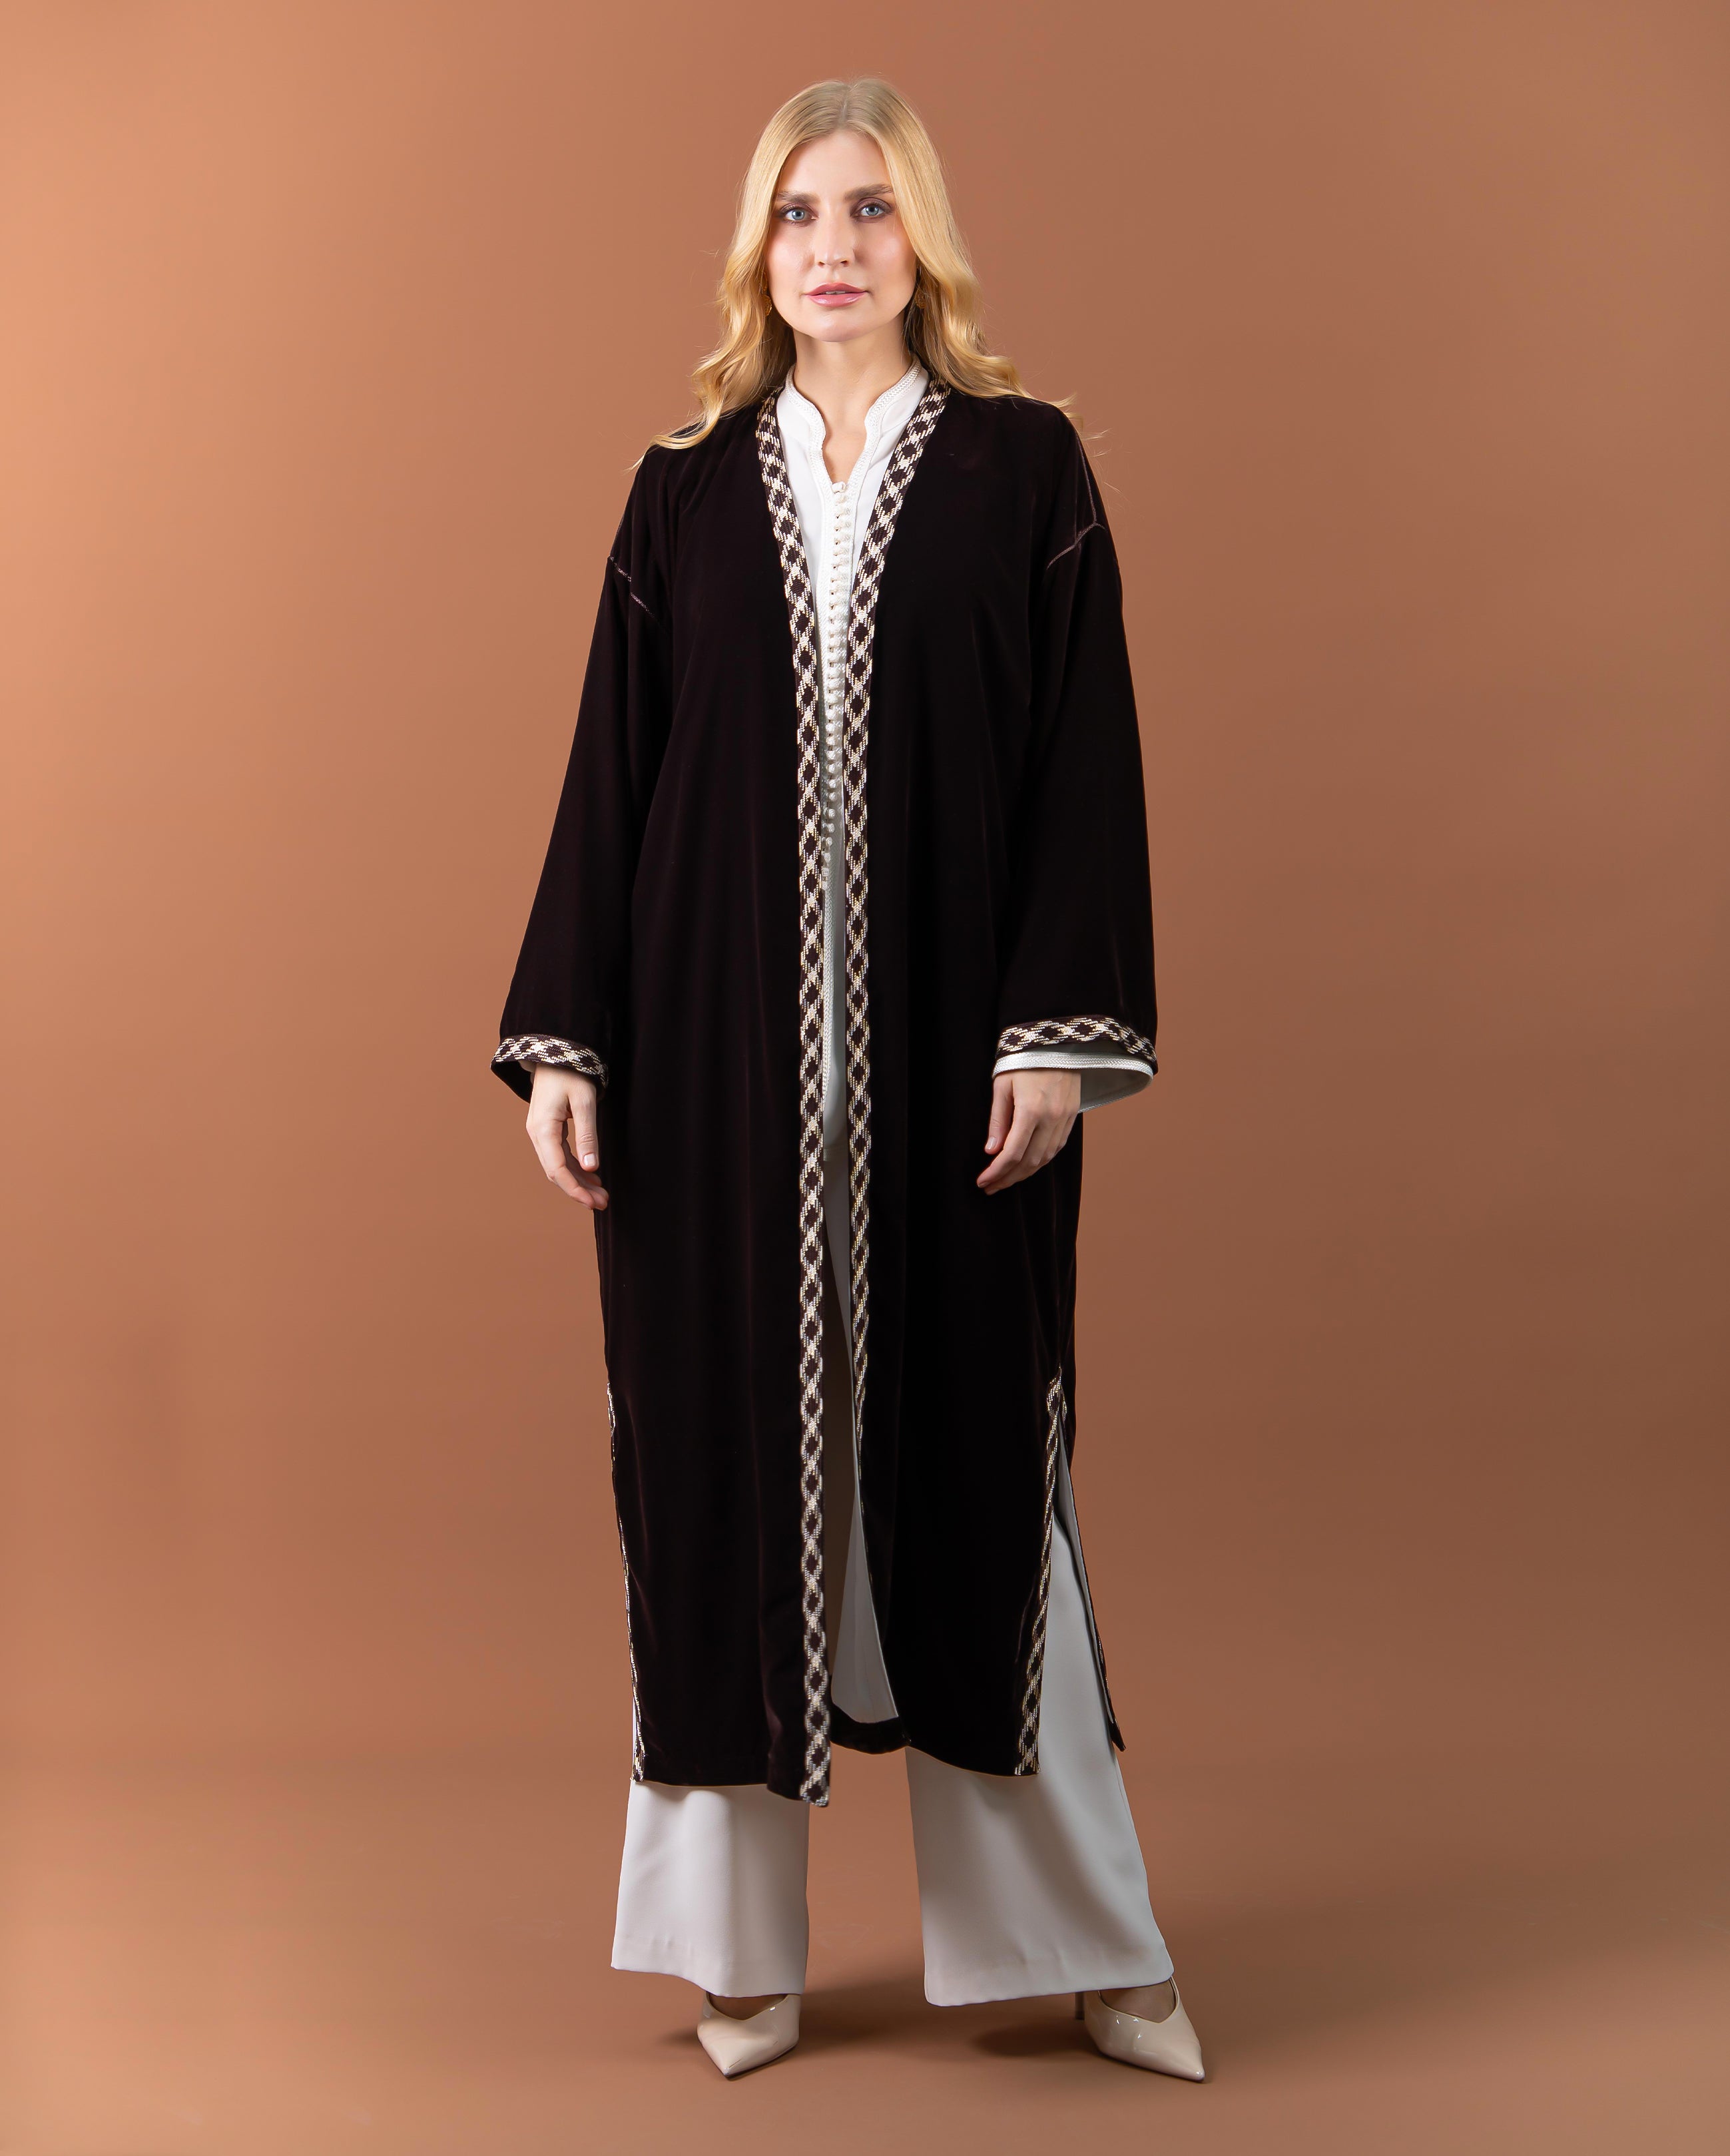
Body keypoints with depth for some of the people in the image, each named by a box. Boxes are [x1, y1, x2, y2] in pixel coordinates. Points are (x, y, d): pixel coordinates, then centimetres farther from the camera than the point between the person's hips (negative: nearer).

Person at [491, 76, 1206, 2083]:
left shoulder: (1023, 467, 4)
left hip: (946, 1048, -1)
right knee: (725, 1444, 4)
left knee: (969, 1446, 4)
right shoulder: (685, 489, 9)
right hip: (719, 1044, 2)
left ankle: (1071, 1928, 18)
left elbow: (1085, 762, -2)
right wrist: (561, 1037, 0)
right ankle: (739, 1936, 18)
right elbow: (610, 770, 7)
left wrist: (1062, 1030, -10)